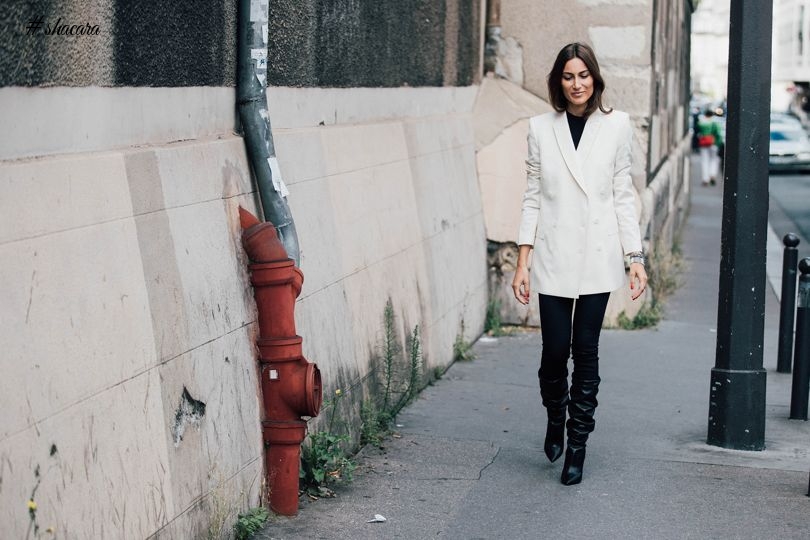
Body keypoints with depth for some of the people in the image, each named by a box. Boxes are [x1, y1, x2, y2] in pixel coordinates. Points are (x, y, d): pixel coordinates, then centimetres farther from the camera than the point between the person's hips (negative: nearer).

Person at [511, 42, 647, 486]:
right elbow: (532, 197, 4)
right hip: (553, 256, 0)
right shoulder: (541, 128, 4)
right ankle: (556, 419, 30)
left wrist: (635, 257, -1)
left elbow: (623, 195, 4)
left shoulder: (616, 125, 3)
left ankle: (577, 445, 12)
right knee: (555, 349, 0)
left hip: (597, 255, 0)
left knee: (586, 349, 1)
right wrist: (522, 262, 0)